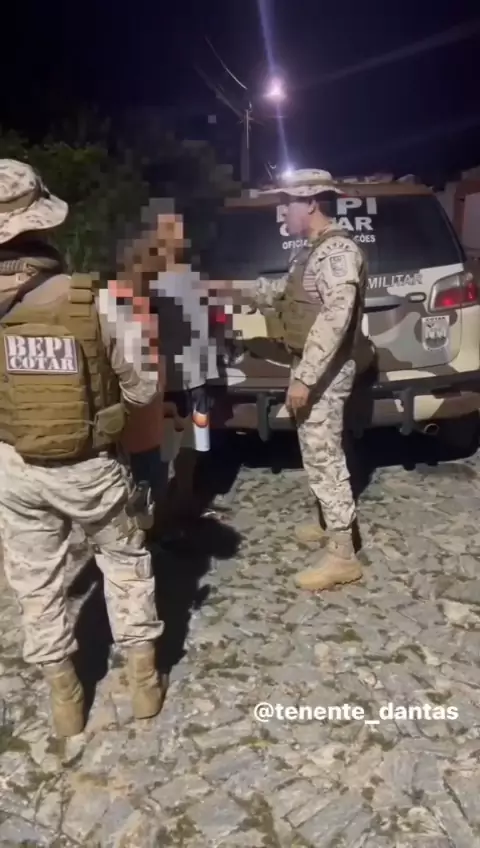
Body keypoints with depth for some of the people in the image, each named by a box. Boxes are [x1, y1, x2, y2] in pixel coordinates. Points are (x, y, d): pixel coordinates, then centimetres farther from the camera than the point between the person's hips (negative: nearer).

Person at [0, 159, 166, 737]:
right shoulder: (87, 301, -16)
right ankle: (143, 679, 30)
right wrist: (153, 381, 15)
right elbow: (138, 389, -7)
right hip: (90, 464, -1)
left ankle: (64, 699, 30)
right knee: (124, 559, 21)